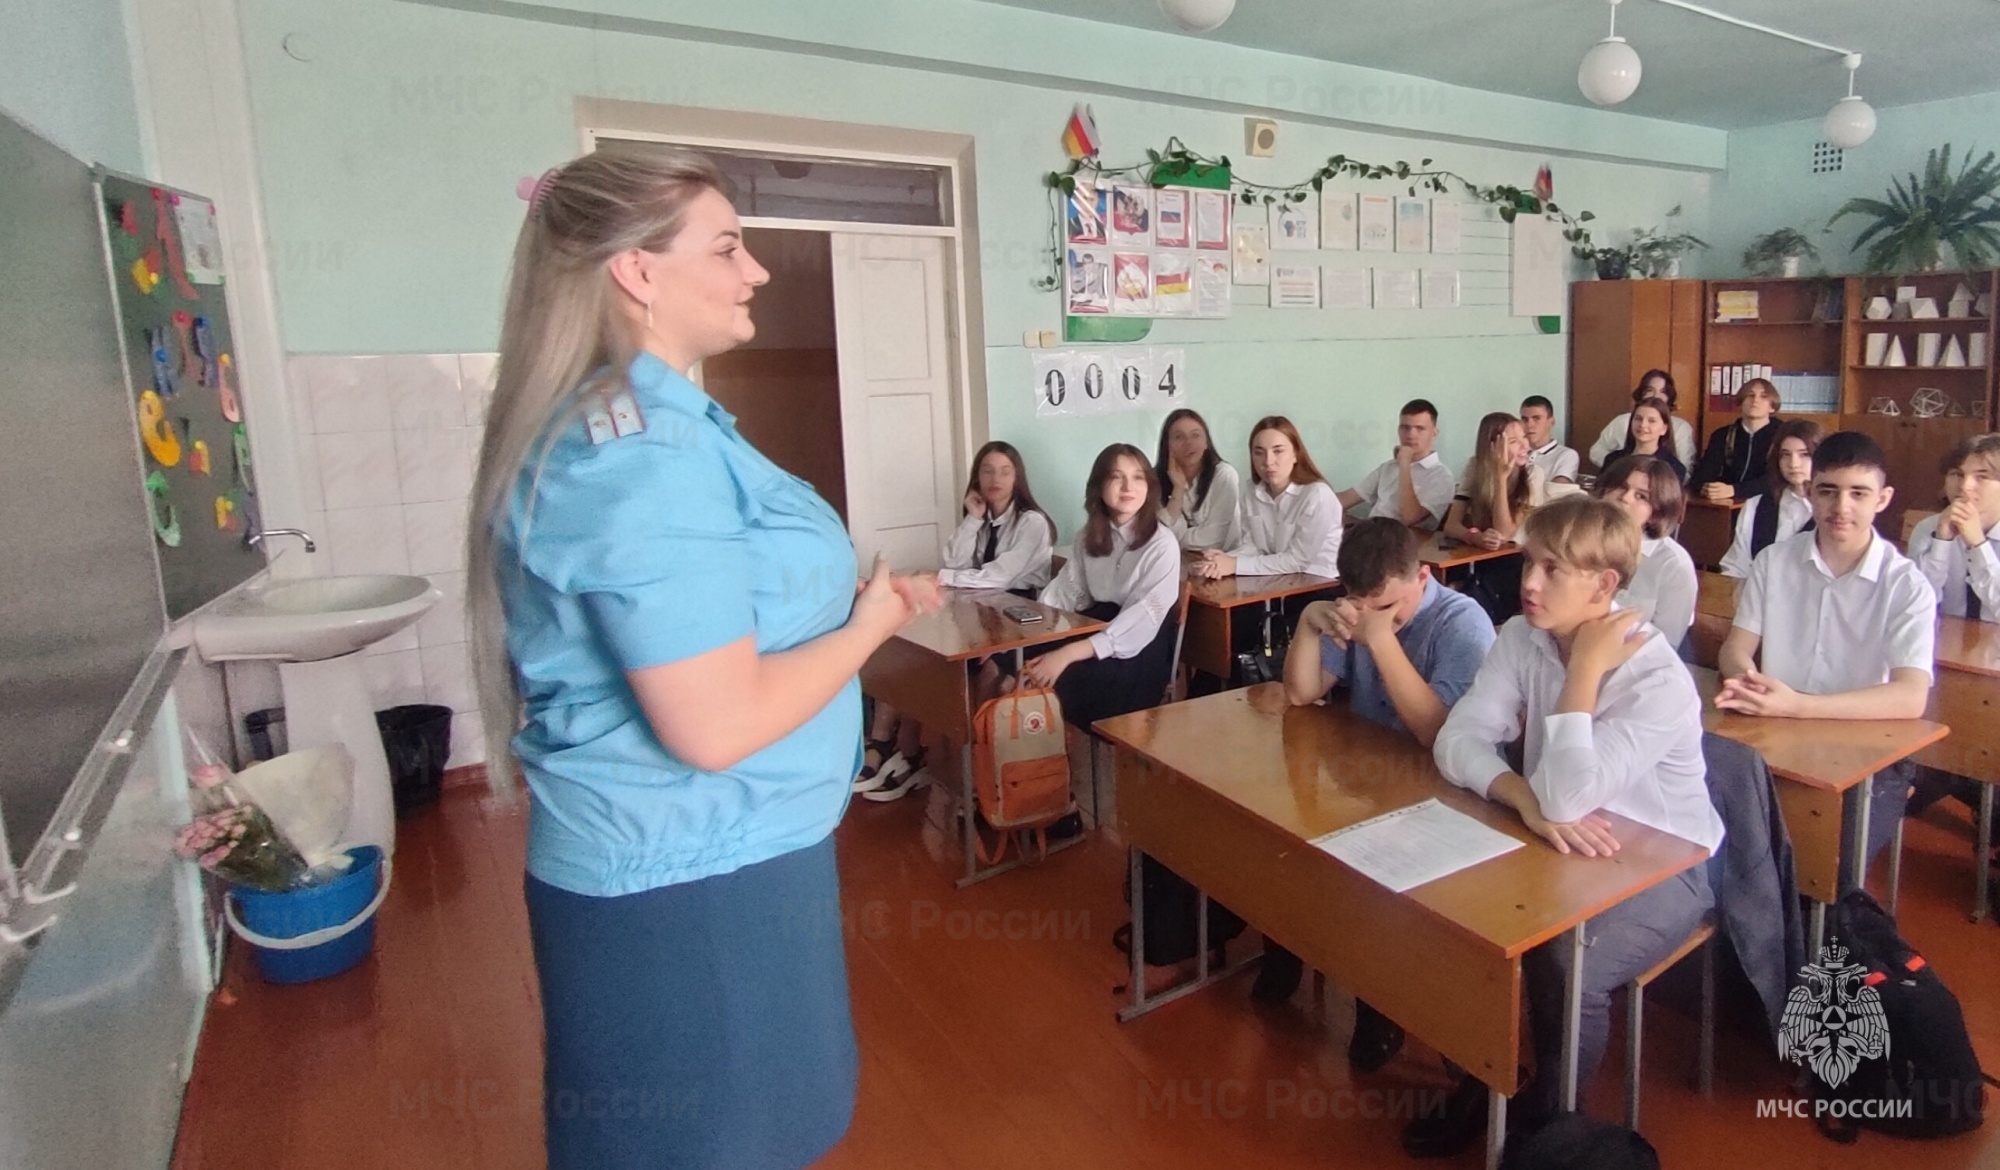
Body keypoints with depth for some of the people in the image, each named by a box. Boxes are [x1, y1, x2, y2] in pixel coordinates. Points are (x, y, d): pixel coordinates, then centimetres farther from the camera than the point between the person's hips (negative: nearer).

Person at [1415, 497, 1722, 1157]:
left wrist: (1584, 670, -28)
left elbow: (1566, 799, -34)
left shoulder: (1660, 680, -25)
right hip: (1564, 848, 5)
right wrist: (1526, 799, -32)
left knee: (1564, 970, -28)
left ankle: (1544, 1117, 3)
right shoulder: (1521, 638, -7)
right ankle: (1477, 1081, 12)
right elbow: (1457, 739, -15)